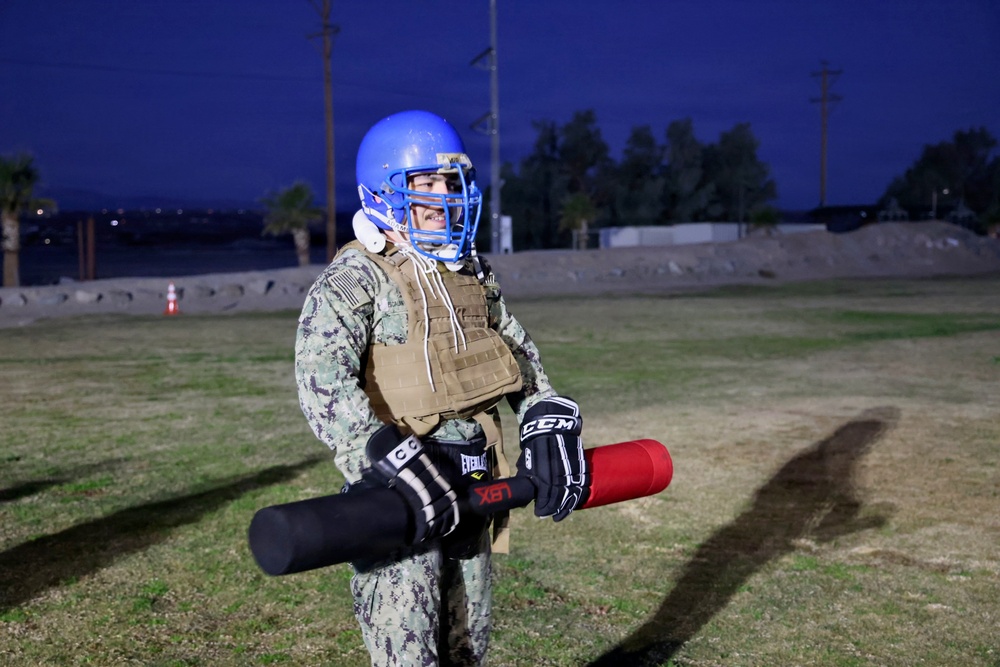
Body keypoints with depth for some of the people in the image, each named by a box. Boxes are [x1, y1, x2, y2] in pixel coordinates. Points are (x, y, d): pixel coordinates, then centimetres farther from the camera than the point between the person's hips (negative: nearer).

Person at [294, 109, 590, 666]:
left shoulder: (473, 271, 13)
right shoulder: (355, 279, -10)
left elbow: (519, 353, 19)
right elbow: (321, 376, -24)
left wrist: (549, 429, 4)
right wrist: (391, 463, -34)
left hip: (472, 489, 7)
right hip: (402, 494, -7)